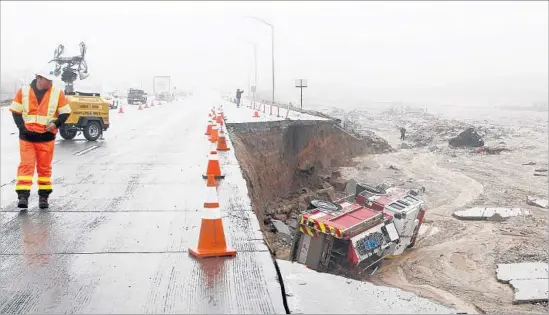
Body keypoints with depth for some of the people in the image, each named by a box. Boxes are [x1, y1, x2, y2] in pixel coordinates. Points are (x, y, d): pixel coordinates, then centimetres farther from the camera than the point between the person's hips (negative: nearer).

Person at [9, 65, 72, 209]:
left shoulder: (57, 93, 1)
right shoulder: (23, 91, 1)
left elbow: (65, 113, 6)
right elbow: (15, 112, 6)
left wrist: (56, 123, -12)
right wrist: (23, 127, -7)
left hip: (47, 138, 0)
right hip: (27, 137, 0)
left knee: (44, 167, 6)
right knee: (26, 165, -5)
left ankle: (44, 196, 16)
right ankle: (23, 196, -5)